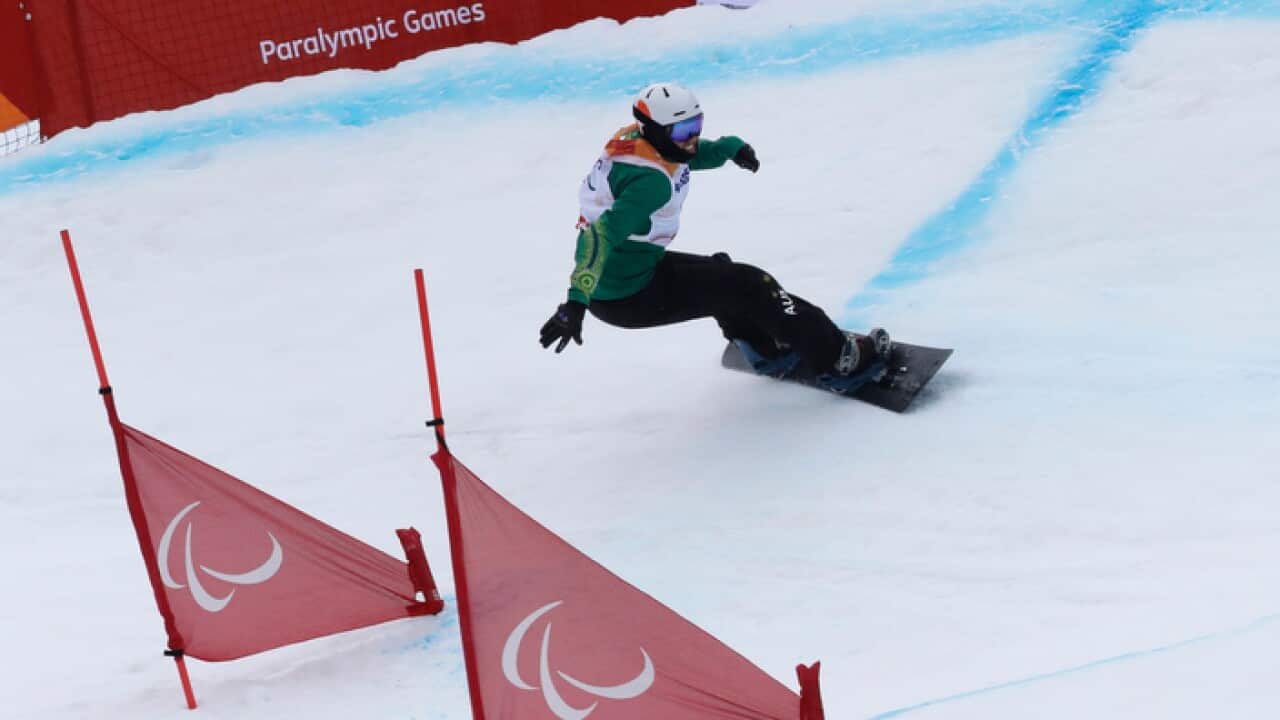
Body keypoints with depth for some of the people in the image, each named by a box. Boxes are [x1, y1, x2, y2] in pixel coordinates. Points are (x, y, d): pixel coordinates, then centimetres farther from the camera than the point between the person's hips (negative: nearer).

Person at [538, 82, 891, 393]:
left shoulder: (634, 139, 1)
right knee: (749, 287, -5)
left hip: (624, 268, 10)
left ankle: (767, 350, 35)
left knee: (722, 273, 28)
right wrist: (575, 303, -46)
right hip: (626, 296, -10)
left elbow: (698, 152, 19)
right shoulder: (653, 180, -27)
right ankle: (836, 361, 1)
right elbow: (602, 235, -38)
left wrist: (734, 146, 1)